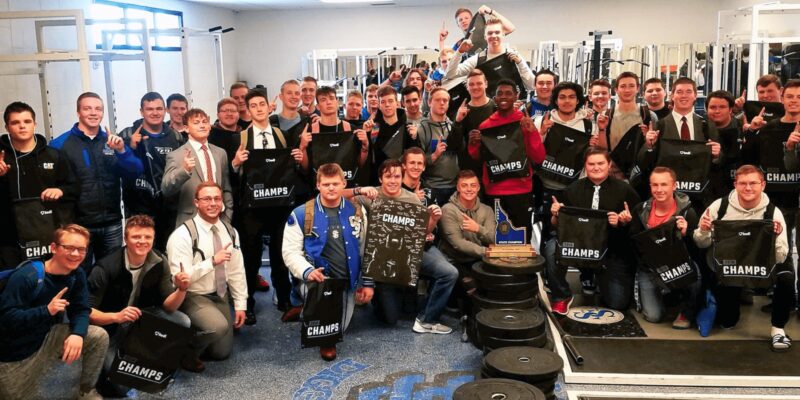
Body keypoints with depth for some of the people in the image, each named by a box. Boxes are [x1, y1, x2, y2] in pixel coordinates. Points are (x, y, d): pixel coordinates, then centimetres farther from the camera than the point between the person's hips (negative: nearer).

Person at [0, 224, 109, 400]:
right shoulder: (26, 277, -26)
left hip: (48, 338, 5)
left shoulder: (77, 275, -7)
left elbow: (80, 310, -7)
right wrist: (46, 310, -40)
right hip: (15, 352, -5)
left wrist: (78, 334, -28)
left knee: (99, 336, -13)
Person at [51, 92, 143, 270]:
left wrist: (122, 151, -17)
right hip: (78, 224, -3)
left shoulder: (112, 141, 7)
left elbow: (135, 173, 0)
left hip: (111, 224, 3)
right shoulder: (61, 144, -5)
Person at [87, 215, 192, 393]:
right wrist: (116, 317, -41)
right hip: (109, 324, -4)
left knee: (183, 323, -21)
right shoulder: (106, 268, -24)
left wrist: (181, 289, -33)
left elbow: (168, 305, -11)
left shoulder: (159, 262, -11)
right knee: (119, 386, -22)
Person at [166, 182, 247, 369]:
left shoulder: (230, 232, 0)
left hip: (220, 296, 6)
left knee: (222, 352, 9)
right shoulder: (183, 235, -20)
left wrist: (240, 304, 3)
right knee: (219, 326, -33)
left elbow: (237, 271, 5)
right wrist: (213, 261, -30)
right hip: (193, 297, -6)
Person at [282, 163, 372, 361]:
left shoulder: (357, 211, 2)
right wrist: (307, 271, -28)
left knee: (339, 329, 4)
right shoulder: (301, 214, -9)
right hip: (317, 280, -3)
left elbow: (365, 248, 7)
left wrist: (368, 283, 4)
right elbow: (291, 251, -9)